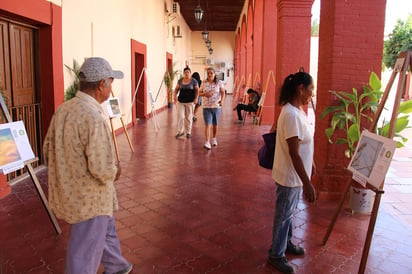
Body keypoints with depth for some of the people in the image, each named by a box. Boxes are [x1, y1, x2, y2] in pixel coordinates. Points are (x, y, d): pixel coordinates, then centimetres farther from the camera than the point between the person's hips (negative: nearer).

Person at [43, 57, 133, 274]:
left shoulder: (62, 109, 0)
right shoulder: (94, 117, -27)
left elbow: (48, 152, 10)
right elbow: (103, 170, -29)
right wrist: (115, 171, -8)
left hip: (69, 193, 9)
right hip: (90, 199, -9)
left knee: (107, 230, 29)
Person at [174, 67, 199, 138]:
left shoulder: (194, 81, -4)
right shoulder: (180, 81, 5)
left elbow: (197, 90, -2)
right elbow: (176, 88, 15)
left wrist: (196, 98, -14)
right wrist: (175, 95, -2)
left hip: (190, 102, -2)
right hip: (181, 101, 2)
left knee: (189, 117, 6)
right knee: (180, 116, -4)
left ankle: (188, 132, 17)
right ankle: (180, 131, 8)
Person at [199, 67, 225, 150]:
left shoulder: (219, 82, -1)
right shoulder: (204, 83, 5)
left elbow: (223, 92, -8)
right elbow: (200, 93, 10)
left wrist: (222, 100, -26)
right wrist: (205, 94, -11)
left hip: (216, 106, 0)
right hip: (206, 107, 0)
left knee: (215, 124, 13)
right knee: (208, 124, -11)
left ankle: (214, 138, 36)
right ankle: (207, 142, -15)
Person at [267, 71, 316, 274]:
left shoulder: (297, 111, 5)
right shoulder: (292, 115, -26)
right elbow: (294, 153, -27)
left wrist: (310, 163, 26)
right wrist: (307, 183, -25)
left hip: (296, 173, 9)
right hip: (290, 175, -9)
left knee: (289, 211, 24)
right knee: (284, 214, 7)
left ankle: (286, 242, 44)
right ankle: (276, 255, 25)